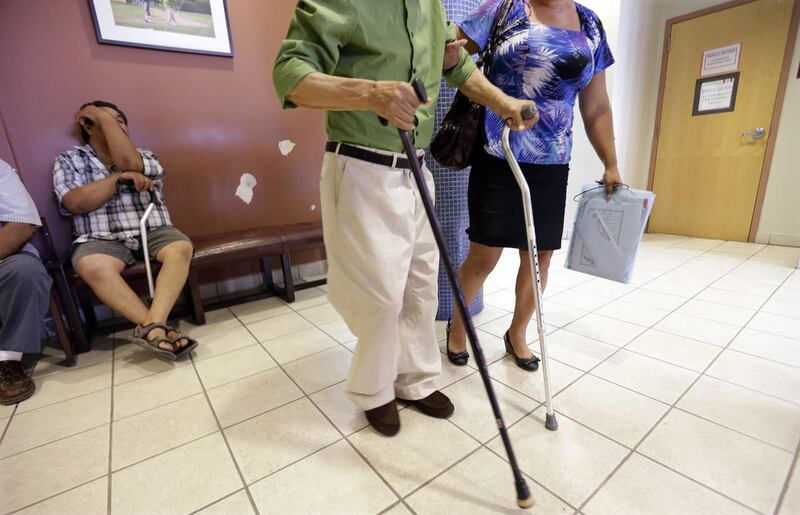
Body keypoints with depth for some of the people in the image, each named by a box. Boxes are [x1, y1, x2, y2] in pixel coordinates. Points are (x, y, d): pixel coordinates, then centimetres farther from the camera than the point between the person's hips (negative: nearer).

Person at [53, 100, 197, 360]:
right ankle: (159, 327, -34)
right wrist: (120, 178, -10)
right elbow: (76, 203, -5)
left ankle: (152, 326, -38)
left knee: (181, 248, -31)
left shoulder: (144, 156, 14)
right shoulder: (68, 161, 12)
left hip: (153, 231, 1)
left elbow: (128, 161, -12)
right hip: (103, 239, -1)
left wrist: (105, 116, -3)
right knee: (91, 266, -34)